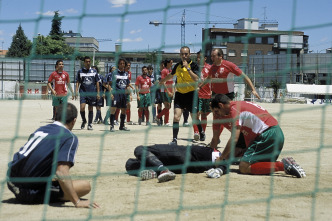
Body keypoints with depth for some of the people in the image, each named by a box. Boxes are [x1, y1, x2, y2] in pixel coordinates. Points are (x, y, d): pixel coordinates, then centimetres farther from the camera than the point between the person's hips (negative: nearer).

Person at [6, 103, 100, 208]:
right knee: (86, 186, -7)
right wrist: (77, 202, -23)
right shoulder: (70, 137, -10)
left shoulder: (40, 129, 13)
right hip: (31, 192, -8)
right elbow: (62, 172, -24)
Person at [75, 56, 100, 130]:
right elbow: (78, 82, 7)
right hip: (83, 92, -1)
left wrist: (98, 93, 4)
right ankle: (84, 121, 11)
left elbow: (97, 82, 9)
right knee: (82, 108, -13)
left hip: (92, 93, 1)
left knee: (91, 109, 6)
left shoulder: (94, 71, 6)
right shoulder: (80, 71, 5)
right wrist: (76, 91, -5)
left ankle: (90, 124, 16)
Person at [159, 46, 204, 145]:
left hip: (191, 94, -3)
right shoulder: (177, 66, 8)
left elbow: (196, 79, -23)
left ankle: (201, 132, 35)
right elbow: (170, 75, 27)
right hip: (179, 94, 3)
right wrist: (161, 82, 39)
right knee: (176, 117, -11)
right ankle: (174, 139, -8)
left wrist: (188, 68, -25)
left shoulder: (194, 65, -7)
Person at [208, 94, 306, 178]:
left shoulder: (234, 109, -7)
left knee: (244, 167, -13)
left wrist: (220, 159, -6)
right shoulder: (240, 105, 23)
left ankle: (283, 165, -17)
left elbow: (234, 139, -14)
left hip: (268, 135, -10)